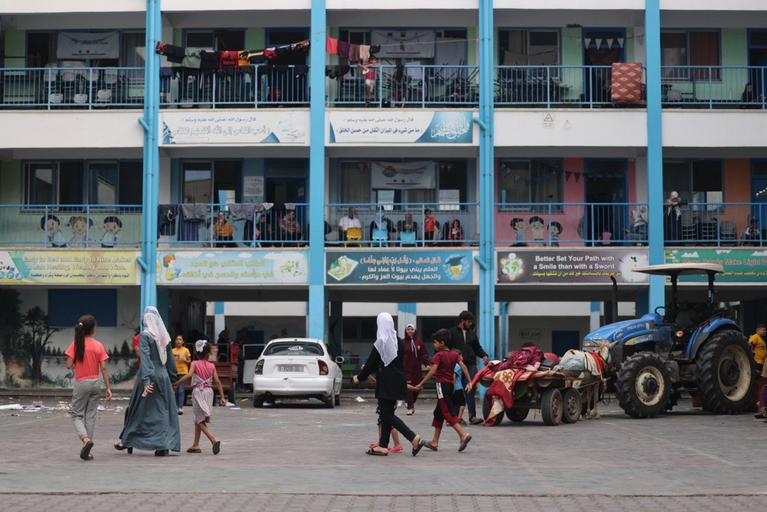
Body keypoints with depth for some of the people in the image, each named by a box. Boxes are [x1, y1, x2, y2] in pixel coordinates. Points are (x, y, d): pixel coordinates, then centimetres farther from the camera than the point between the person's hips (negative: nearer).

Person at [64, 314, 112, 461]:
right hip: (95, 383, 2)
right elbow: (103, 368, -4)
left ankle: (86, 439, -22)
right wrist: (108, 388, -1)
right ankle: (87, 450, 9)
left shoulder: (76, 344, -7)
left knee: (77, 415, 6)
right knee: (91, 416, 9)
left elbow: (69, 365, -10)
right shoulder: (99, 346, -2)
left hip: (81, 383, -2)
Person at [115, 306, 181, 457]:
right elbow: (170, 359, 11)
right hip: (163, 375, 4)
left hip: (150, 374, -4)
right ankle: (164, 445, 0)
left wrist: (146, 380, -25)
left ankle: (127, 441, 22)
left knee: (137, 409, 9)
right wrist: (173, 377, 19)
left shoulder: (144, 335, -10)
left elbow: (145, 358, -19)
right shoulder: (165, 336, 6)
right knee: (163, 410, 6)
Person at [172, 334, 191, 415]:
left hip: (183, 372, -3)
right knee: (175, 391, 5)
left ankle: (180, 407, -17)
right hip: (175, 372, 3)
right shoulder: (173, 351, 8)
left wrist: (183, 360, -11)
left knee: (181, 391, -12)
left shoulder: (186, 350, 3)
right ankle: (176, 406, 15)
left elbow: (189, 362, 7)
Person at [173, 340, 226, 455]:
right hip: (209, 391, 5)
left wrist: (176, 384, -17)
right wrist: (222, 396, 2)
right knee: (198, 420, 16)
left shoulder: (195, 364, -4)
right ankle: (195, 445, 21)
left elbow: (189, 375, -22)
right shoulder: (212, 366, 5)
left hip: (198, 391, -4)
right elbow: (217, 382, 1)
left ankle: (214, 440, -25)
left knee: (200, 420, -5)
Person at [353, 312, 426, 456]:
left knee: (387, 415, -5)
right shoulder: (398, 341, 8)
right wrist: (371, 368, 35)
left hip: (387, 383, -8)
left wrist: (359, 377, 7)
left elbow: (371, 362, -9)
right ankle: (383, 446, 13)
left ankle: (414, 438, -16)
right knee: (386, 413, 12)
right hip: (398, 381, 8)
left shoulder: (380, 342, -13)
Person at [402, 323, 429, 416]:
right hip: (407, 368, -2)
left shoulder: (419, 341, 5)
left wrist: (426, 364, -8)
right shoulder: (403, 342, 0)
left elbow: (424, 354, 4)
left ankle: (411, 403, 29)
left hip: (417, 368, 2)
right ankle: (410, 408, -2)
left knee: (417, 387, 4)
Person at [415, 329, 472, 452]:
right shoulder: (454, 354, 10)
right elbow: (463, 366, -1)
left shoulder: (438, 355, -9)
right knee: (439, 413, 14)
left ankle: (463, 435, -24)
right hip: (450, 385, 8)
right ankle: (434, 442, 19)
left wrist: (421, 384, -13)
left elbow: (432, 371, -17)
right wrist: (469, 382, -3)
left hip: (442, 385, -8)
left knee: (448, 413, -9)